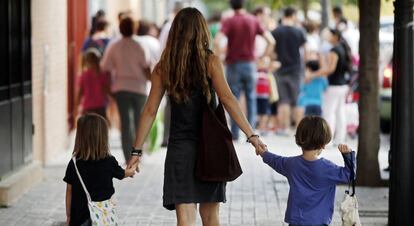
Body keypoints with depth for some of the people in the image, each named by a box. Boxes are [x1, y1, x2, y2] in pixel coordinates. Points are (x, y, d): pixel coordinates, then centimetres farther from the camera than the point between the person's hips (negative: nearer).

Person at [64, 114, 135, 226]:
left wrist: (68, 216, 11)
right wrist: (131, 171, 39)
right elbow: (122, 174, 15)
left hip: (79, 216, 1)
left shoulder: (74, 163, -5)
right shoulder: (109, 162, -6)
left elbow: (69, 191, -1)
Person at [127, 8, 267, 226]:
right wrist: (251, 135, -15)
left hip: (179, 147, 0)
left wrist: (137, 151, 7)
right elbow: (227, 98, -13)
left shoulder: (163, 67, 3)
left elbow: (150, 110, 2)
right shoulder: (210, 62, -3)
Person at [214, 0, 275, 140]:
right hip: (250, 64, 2)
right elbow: (271, 41, -2)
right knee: (251, 99, 9)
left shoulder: (228, 22, -7)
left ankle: (234, 134, 4)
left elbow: (217, 42, -22)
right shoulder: (254, 21, 3)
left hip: (233, 65, -2)